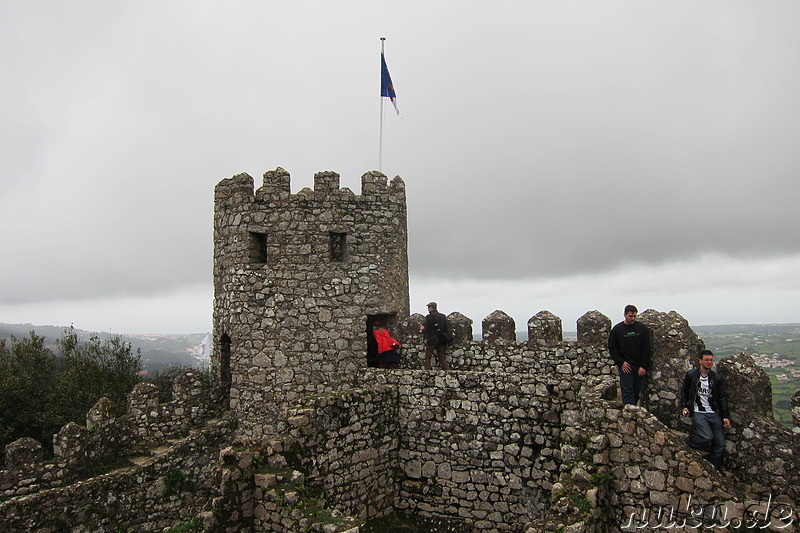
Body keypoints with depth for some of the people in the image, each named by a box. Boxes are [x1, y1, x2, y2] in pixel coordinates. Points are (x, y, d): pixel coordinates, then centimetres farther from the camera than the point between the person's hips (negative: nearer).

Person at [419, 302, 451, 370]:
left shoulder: (429, 317, -11)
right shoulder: (443, 317, 8)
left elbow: (427, 331, -14)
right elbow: (446, 330, 9)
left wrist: (422, 329, 9)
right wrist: (446, 342, 15)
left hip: (432, 340, -6)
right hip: (441, 340, 6)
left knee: (427, 358, 6)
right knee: (442, 358, 10)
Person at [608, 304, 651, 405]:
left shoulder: (642, 328, 4)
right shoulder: (617, 329, 0)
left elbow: (646, 349, 2)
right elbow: (612, 349, 3)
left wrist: (644, 366, -5)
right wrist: (621, 363, -8)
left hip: (639, 367, 2)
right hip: (625, 366, -2)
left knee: (637, 392, 7)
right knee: (627, 392, -8)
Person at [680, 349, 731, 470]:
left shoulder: (717, 378, 7)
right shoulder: (691, 375, 2)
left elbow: (722, 398, 9)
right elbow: (684, 391, 12)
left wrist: (725, 416, 2)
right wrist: (684, 406, 2)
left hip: (715, 414, 4)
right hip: (698, 413, -4)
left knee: (720, 443, -1)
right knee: (707, 437, -25)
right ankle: (686, 443, 1)